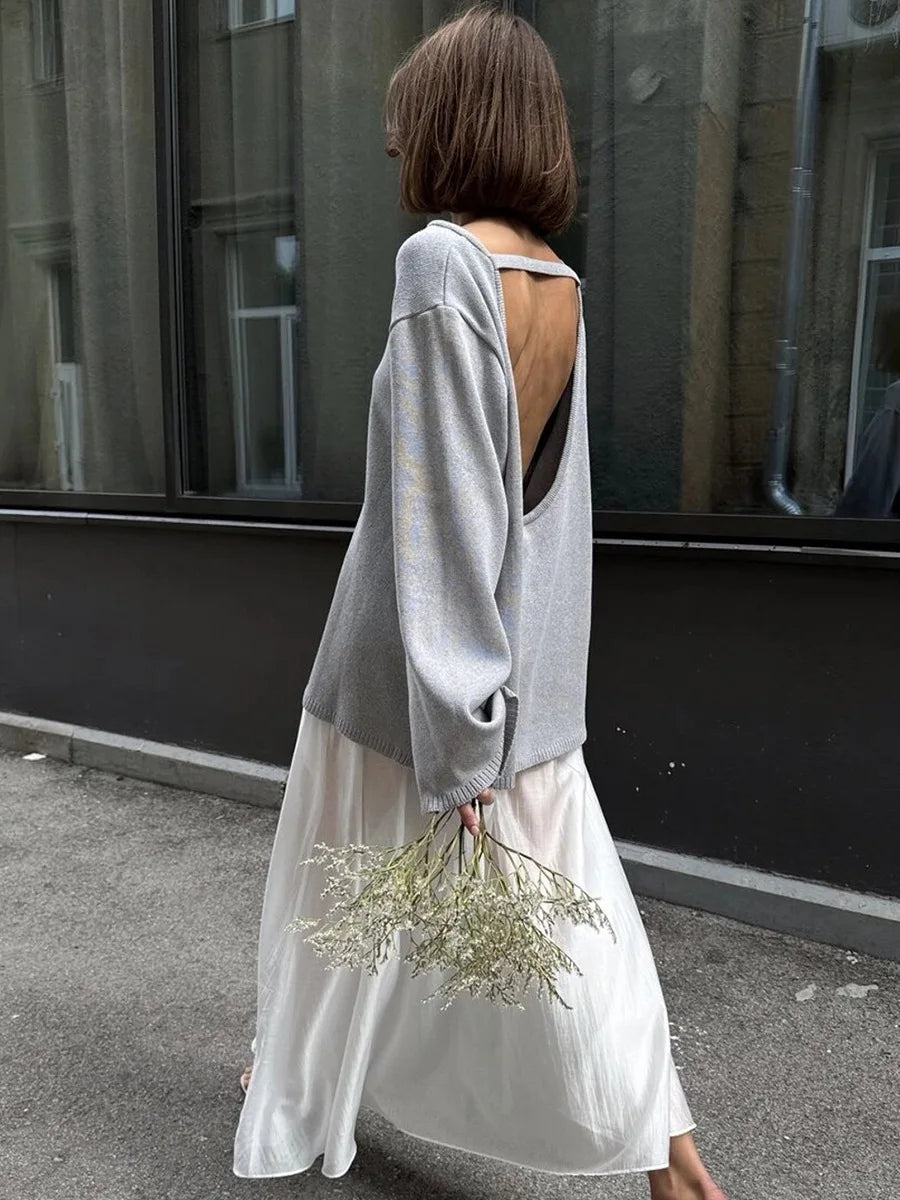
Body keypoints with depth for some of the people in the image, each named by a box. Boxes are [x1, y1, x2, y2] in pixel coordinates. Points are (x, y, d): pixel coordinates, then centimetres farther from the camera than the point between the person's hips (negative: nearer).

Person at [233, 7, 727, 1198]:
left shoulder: (441, 260, -15)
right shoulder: (562, 284, 7)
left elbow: (446, 507, -21)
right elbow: (535, 484, 11)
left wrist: (451, 741, -18)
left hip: (413, 666, -6)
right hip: (534, 671, 6)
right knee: (568, 917, 15)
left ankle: (303, 1097, 44)